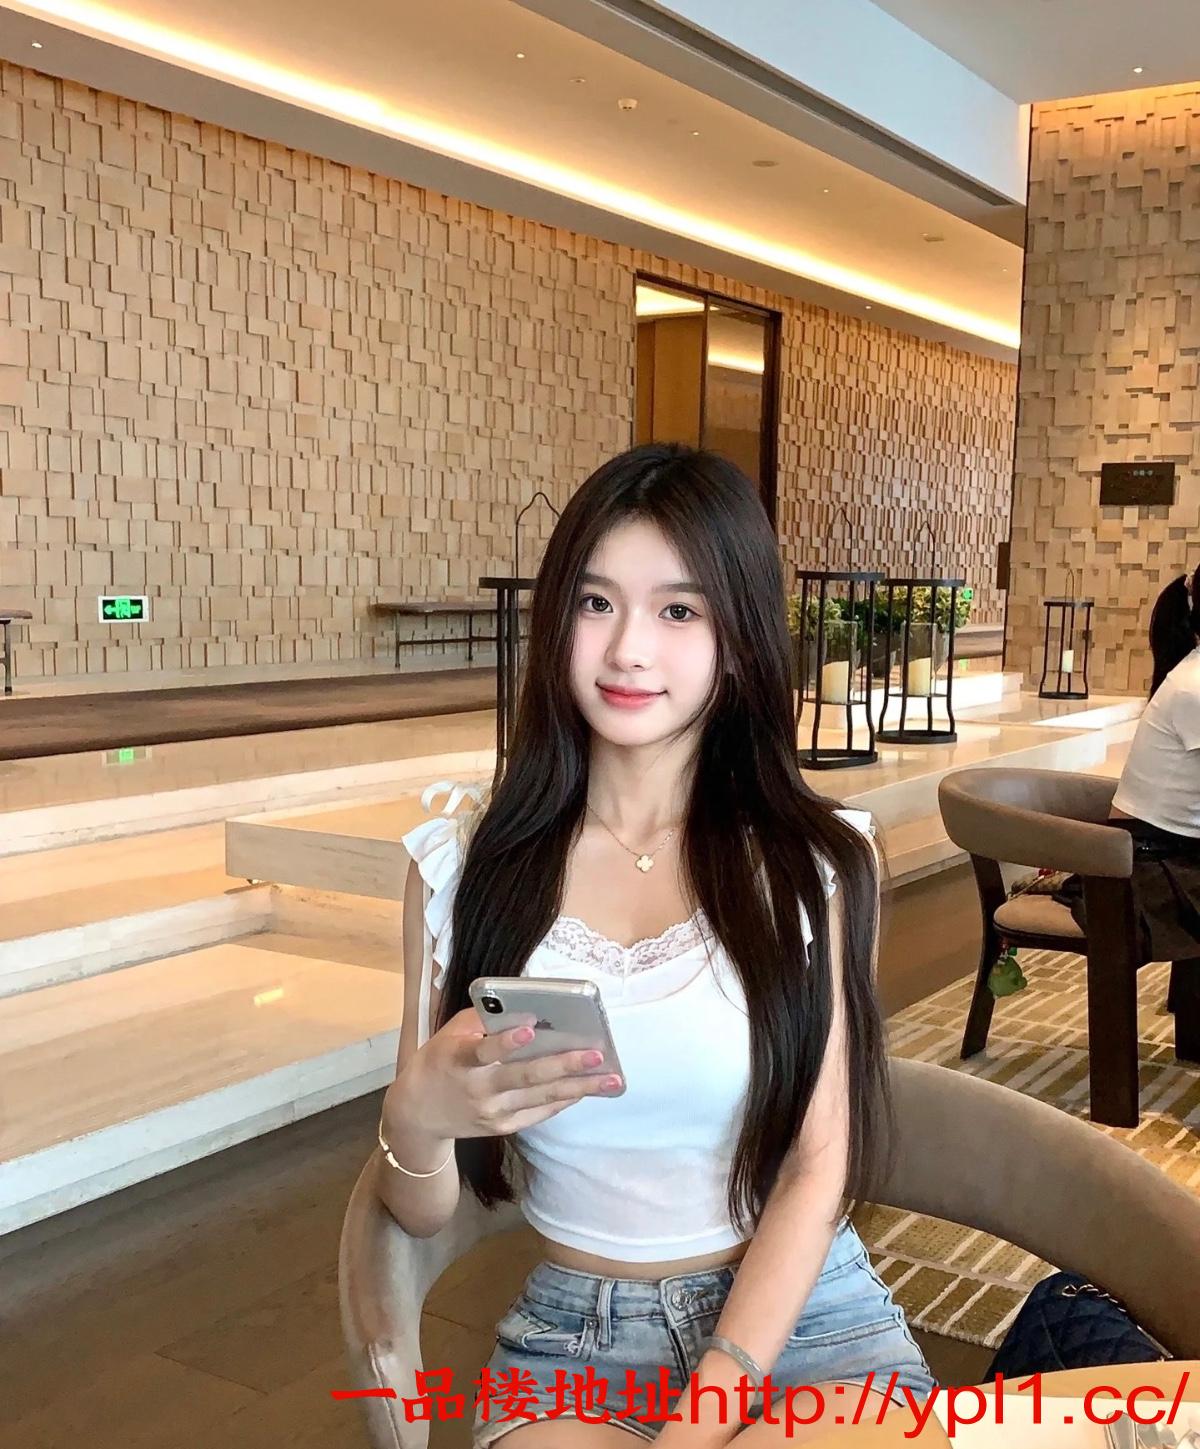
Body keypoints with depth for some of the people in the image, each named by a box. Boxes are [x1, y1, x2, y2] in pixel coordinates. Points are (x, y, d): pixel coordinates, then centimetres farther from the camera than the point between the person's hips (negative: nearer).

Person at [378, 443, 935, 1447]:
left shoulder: (818, 861, -1)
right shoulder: (461, 863, -1)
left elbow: (816, 1170, -6)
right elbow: (422, 1215, 1)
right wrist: (414, 1120, -22)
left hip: (803, 1317, 1)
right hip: (573, 1335, 0)